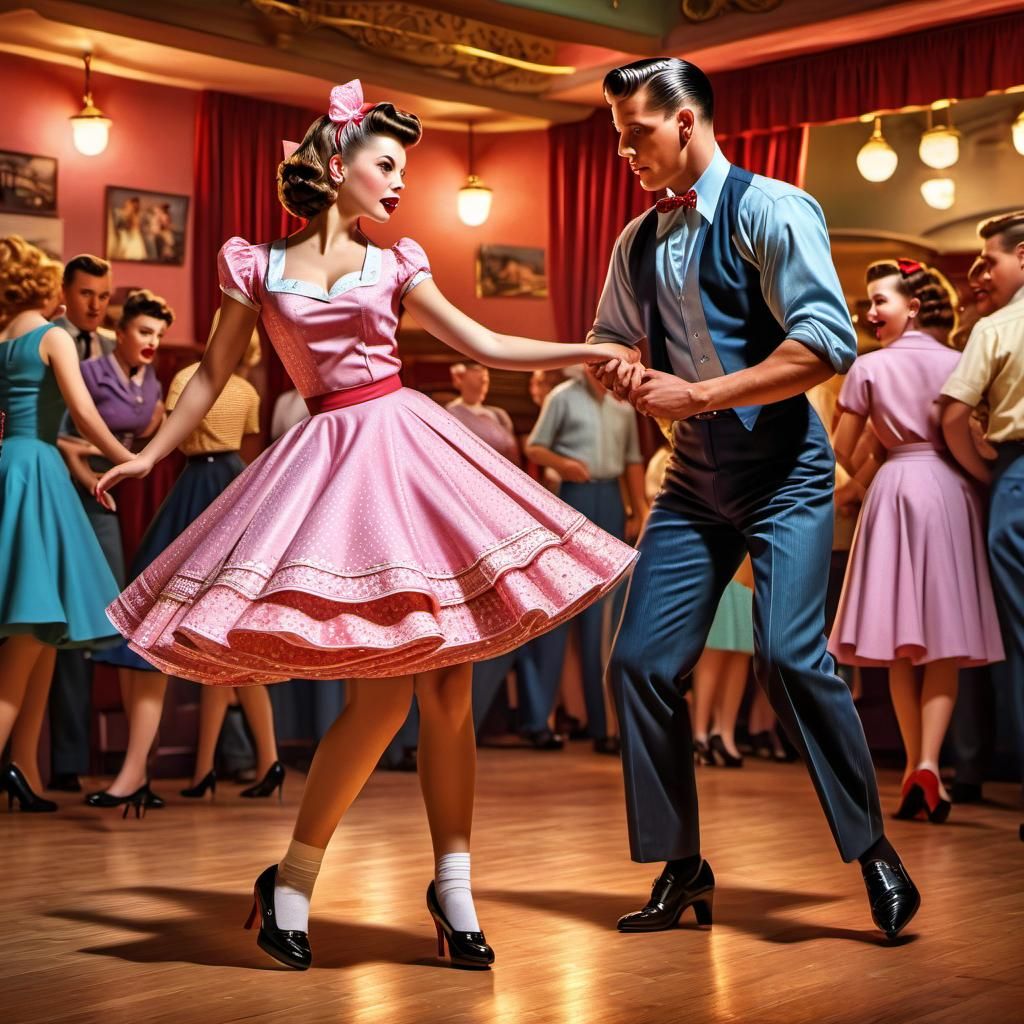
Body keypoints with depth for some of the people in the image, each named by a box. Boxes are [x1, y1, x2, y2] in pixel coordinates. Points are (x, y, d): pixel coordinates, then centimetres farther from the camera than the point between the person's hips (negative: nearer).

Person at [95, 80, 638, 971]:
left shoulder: (393, 263, 12)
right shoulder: (259, 265, 6)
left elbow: (483, 345, 12)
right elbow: (214, 374, 14)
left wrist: (588, 350, 5)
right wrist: (151, 455, 15)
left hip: (407, 447, 3)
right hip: (333, 456, -3)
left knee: (446, 687, -2)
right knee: (383, 691, -13)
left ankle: (453, 885, 8)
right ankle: (291, 880, 4)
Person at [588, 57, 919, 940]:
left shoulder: (770, 211, -10)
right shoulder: (639, 243, 10)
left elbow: (828, 344, -19)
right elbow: (609, 344, 24)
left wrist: (697, 393, -20)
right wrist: (622, 374, -2)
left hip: (784, 475, -6)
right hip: (695, 481, 7)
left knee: (788, 653, -21)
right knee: (641, 662, -1)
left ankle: (873, 850, -1)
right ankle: (682, 871, 11)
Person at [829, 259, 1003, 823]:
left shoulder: (868, 367, 1)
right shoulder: (958, 363, 3)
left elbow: (842, 449, 3)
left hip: (896, 490, 0)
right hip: (950, 491, 0)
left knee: (903, 643, 6)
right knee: (945, 642, 0)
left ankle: (914, 767, 6)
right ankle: (928, 765, -13)